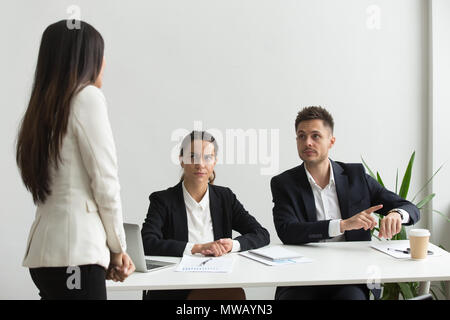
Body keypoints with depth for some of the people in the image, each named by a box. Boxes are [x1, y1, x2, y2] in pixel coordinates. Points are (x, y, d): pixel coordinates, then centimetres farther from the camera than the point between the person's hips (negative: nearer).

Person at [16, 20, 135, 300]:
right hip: (73, 253, -8)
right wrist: (118, 247, 2)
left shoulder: (43, 106, 17)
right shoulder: (87, 96, -6)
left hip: (44, 250, 8)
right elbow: (105, 182, -10)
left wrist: (110, 250, 11)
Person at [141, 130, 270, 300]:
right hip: (173, 290, -4)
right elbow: (147, 243, -14)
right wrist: (196, 248, -21)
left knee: (236, 293, -30)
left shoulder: (225, 197, 11)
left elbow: (262, 235, 8)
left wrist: (232, 244, -13)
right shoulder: (162, 200, 2)